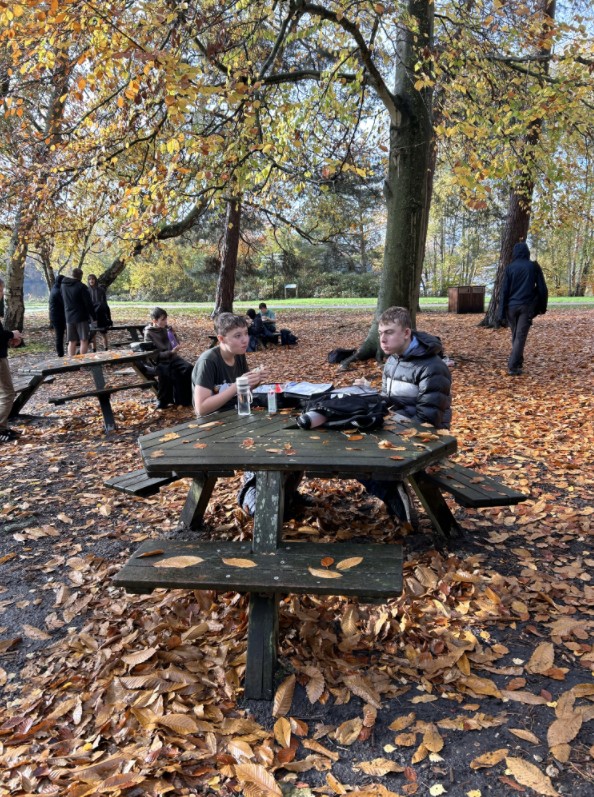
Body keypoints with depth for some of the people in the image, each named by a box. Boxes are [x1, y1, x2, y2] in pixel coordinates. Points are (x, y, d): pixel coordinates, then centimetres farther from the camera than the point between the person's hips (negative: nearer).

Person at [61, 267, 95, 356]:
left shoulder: (63, 285, 6)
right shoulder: (81, 287, -13)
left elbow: (63, 300, 15)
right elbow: (88, 303, -12)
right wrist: (93, 316, -4)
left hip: (69, 318, 6)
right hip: (81, 317, -6)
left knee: (72, 342, 9)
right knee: (84, 341, 0)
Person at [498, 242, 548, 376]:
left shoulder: (510, 268, 1)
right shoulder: (534, 266, 1)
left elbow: (504, 291, -2)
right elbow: (542, 288, 1)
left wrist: (501, 313, -2)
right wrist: (542, 307, 11)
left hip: (512, 306, 1)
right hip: (527, 306, -1)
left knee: (515, 336, 17)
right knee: (520, 336, -4)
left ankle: (518, 362, 28)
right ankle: (513, 366, -13)